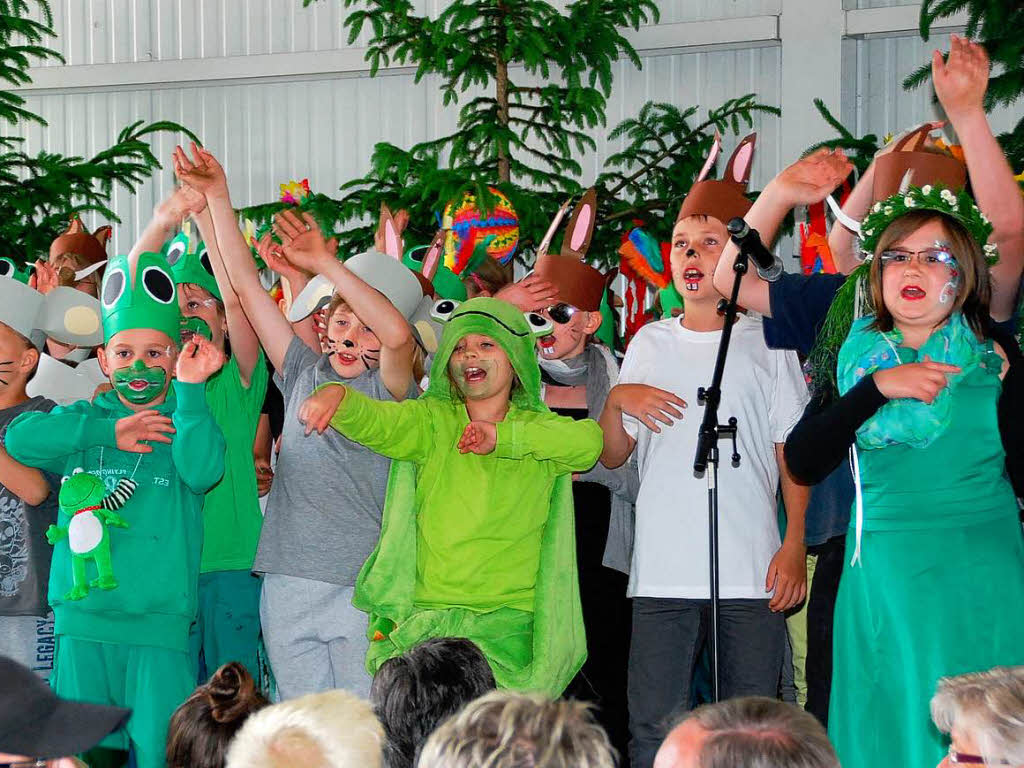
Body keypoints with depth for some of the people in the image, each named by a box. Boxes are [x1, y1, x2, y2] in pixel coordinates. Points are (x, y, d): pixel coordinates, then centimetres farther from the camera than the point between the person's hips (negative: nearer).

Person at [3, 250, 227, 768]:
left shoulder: (183, 423, 7)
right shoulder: (85, 419, 13)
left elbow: (202, 469, -14)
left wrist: (190, 389, -20)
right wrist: (109, 432, -7)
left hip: (160, 624, -2)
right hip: (83, 618, 3)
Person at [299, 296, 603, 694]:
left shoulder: (538, 428, 12)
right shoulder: (431, 421, 10)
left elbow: (589, 441, -8)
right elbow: (376, 420, -9)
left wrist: (503, 437, -13)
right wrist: (336, 396, -31)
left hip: (511, 628, 0)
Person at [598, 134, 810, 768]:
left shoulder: (766, 342, 7)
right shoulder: (650, 343, 13)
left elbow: (793, 452, 5)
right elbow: (613, 456, 16)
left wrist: (795, 542, -6)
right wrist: (617, 400, -3)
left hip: (752, 572, -2)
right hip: (663, 572, 2)